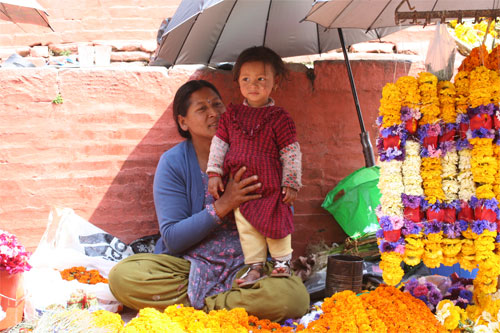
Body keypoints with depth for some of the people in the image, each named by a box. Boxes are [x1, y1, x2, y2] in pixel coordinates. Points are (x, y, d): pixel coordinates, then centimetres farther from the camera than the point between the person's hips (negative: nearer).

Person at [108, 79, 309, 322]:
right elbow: (173, 239, -7)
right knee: (121, 275, -27)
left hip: (245, 266, 0)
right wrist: (223, 206, -19)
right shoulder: (173, 162, -1)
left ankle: (201, 304, -14)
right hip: (188, 264, 1)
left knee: (294, 297, -31)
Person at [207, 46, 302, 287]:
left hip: (270, 187, -3)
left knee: (275, 223, 4)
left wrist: (291, 184, -5)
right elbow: (218, 143, 10)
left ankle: (282, 261, 25)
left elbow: (291, 153, -3)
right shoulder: (231, 115, 6)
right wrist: (214, 173, 3)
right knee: (246, 229, 9)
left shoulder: (279, 118, -5)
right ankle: (255, 266, 22)